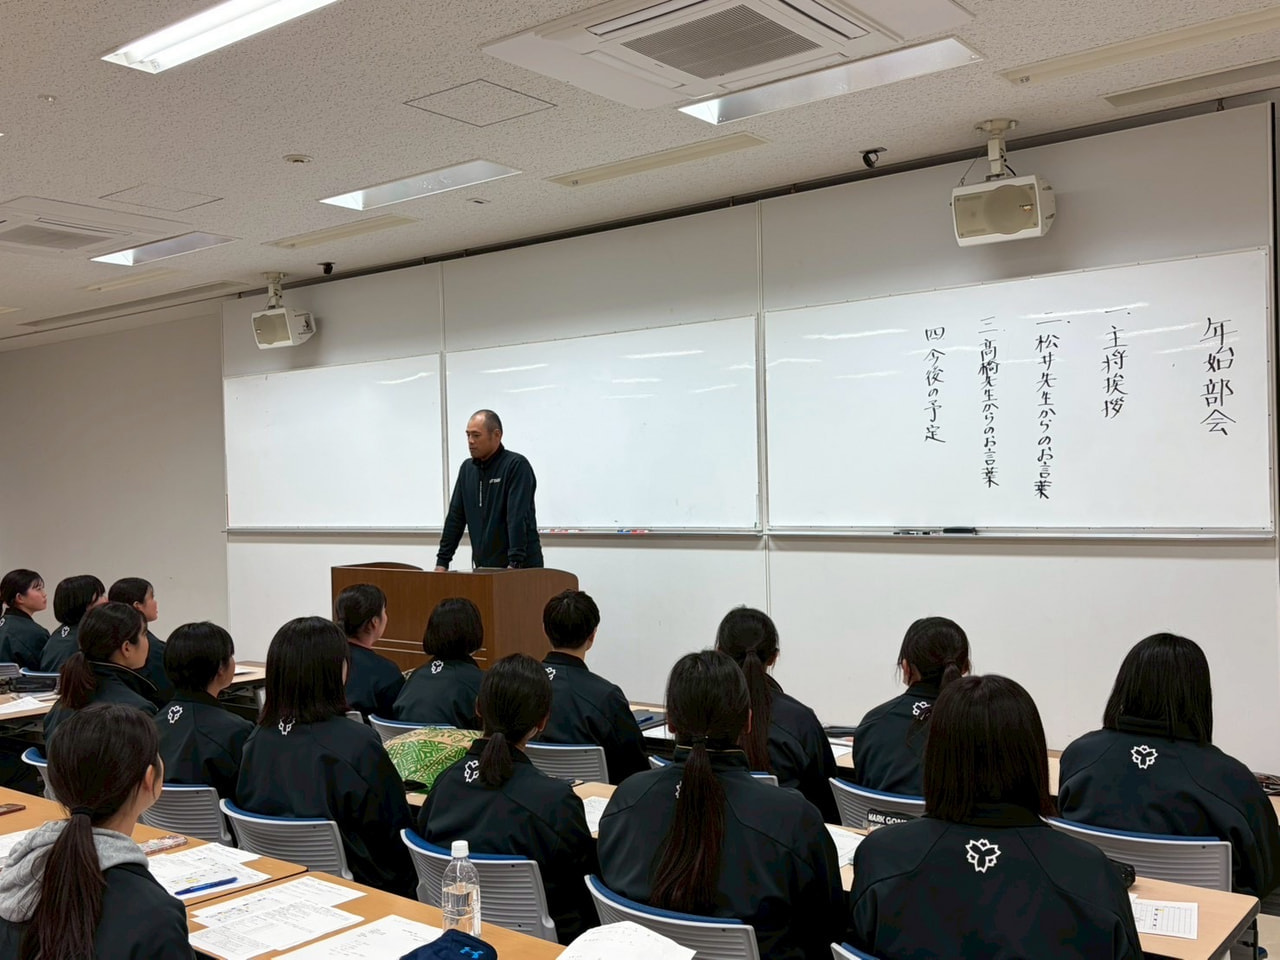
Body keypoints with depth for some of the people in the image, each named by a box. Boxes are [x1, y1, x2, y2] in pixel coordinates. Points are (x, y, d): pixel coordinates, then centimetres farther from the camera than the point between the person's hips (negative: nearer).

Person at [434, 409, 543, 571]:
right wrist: (442, 561, 7)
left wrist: (515, 563, -29)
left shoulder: (516, 465, -11)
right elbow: (455, 517, 12)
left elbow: (518, 518, -21)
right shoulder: (467, 468, 10)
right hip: (484, 568, 6)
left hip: (521, 569, -6)